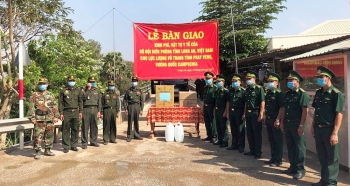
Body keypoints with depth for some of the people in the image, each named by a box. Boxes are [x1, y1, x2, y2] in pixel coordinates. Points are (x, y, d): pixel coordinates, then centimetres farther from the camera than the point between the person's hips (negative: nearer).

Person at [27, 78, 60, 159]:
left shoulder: (50, 95, 11)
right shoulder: (34, 95, 3)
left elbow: (54, 107, 11)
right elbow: (31, 107, 0)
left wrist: (56, 116, 5)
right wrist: (32, 117, -7)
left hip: (50, 119, 3)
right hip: (39, 119, -3)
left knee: (49, 135, 9)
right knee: (38, 136, -5)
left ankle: (48, 150, 21)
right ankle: (38, 152, 3)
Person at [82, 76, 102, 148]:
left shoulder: (97, 90, 13)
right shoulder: (84, 90, 4)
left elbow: (99, 101, 14)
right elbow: (84, 98, -12)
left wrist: (99, 111, 8)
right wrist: (88, 89, -16)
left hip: (95, 109, 3)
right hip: (86, 109, -3)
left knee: (94, 126, 7)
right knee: (85, 126, -3)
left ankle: (93, 141, 18)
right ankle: (84, 142, 4)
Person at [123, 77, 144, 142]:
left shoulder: (139, 91, 9)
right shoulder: (128, 91, 4)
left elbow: (142, 101, 9)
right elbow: (125, 100, 4)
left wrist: (141, 109, 2)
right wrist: (126, 109, -4)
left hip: (137, 107, 2)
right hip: (130, 106, -2)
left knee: (136, 122, 8)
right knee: (130, 122, -3)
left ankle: (136, 135, 17)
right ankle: (129, 136, 2)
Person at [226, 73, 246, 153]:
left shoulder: (243, 91, -7)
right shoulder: (230, 91, 13)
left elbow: (246, 103, -10)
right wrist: (227, 112, 10)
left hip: (239, 112, -6)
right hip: (231, 111, 6)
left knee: (241, 130, 1)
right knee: (233, 129, 13)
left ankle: (241, 146, 11)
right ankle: (234, 144, 24)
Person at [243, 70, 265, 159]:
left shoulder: (259, 88, -10)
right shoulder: (247, 89, 12)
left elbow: (262, 102, -15)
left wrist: (261, 114, -20)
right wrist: (245, 113, 15)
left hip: (255, 113, -7)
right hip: (248, 113, 7)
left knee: (257, 133, 1)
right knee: (249, 133, 13)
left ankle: (258, 152, 11)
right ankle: (252, 150, 24)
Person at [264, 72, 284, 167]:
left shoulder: (279, 94, -12)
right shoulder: (268, 93, 13)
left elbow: (282, 108, -17)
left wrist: (277, 120, -21)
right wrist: (265, 118, 17)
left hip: (275, 120, -8)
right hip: (268, 119, 8)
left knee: (278, 141, 2)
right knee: (271, 140, 14)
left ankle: (278, 160, 10)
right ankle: (273, 158, 24)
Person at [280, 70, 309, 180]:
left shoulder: (302, 94, -11)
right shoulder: (287, 94, 13)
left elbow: (305, 111, -16)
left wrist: (301, 125, -20)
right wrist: (282, 122, 13)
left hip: (297, 124, -8)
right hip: (287, 123, 8)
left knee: (299, 147, 2)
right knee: (290, 146, 14)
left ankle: (300, 170, 11)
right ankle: (293, 167, 26)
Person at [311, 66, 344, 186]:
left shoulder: (336, 94, -13)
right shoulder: (318, 93, 8)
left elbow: (339, 114, -16)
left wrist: (334, 133, -19)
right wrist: (313, 127, 12)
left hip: (329, 130, -7)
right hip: (318, 129, 7)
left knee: (331, 158, 7)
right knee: (322, 157, 17)